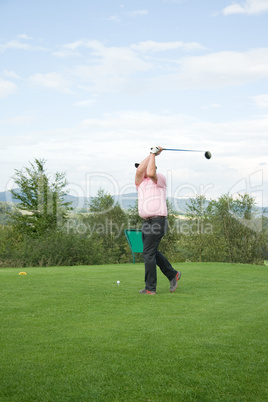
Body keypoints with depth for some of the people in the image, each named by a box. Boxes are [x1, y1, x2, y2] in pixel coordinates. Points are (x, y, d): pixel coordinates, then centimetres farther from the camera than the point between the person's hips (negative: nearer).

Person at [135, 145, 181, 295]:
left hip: (158, 220, -8)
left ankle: (150, 288, -4)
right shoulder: (140, 182, 17)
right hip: (146, 222, 8)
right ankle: (173, 274, 30)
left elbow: (150, 173, -21)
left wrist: (154, 154, -10)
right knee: (152, 253, 14)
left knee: (149, 253, -10)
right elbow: (139, 170, -4)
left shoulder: (160, 179, 1)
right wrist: (151, 154, 0)